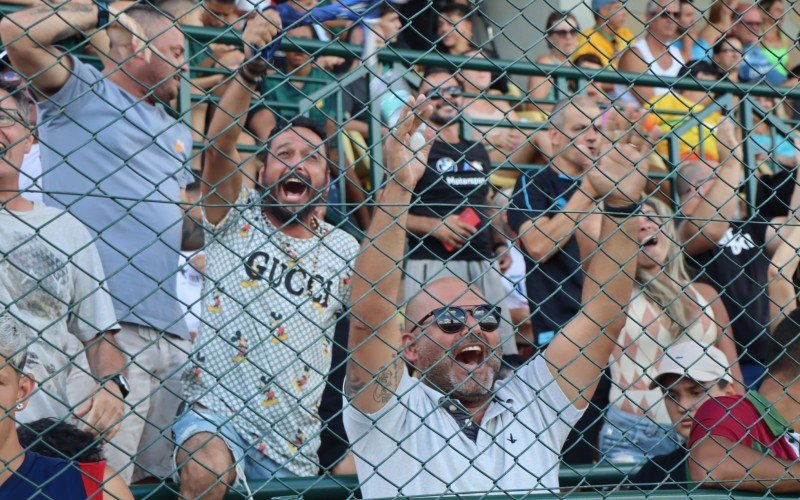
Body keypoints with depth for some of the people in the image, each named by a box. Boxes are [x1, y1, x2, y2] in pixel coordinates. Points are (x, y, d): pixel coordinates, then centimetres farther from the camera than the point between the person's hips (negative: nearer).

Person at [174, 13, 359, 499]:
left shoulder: (346, 249, 11)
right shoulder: (236, 220, 1)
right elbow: (219, 143, -15)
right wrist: (251, 68, -27)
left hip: (293, 441, 4)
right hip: (215, 412, -4)